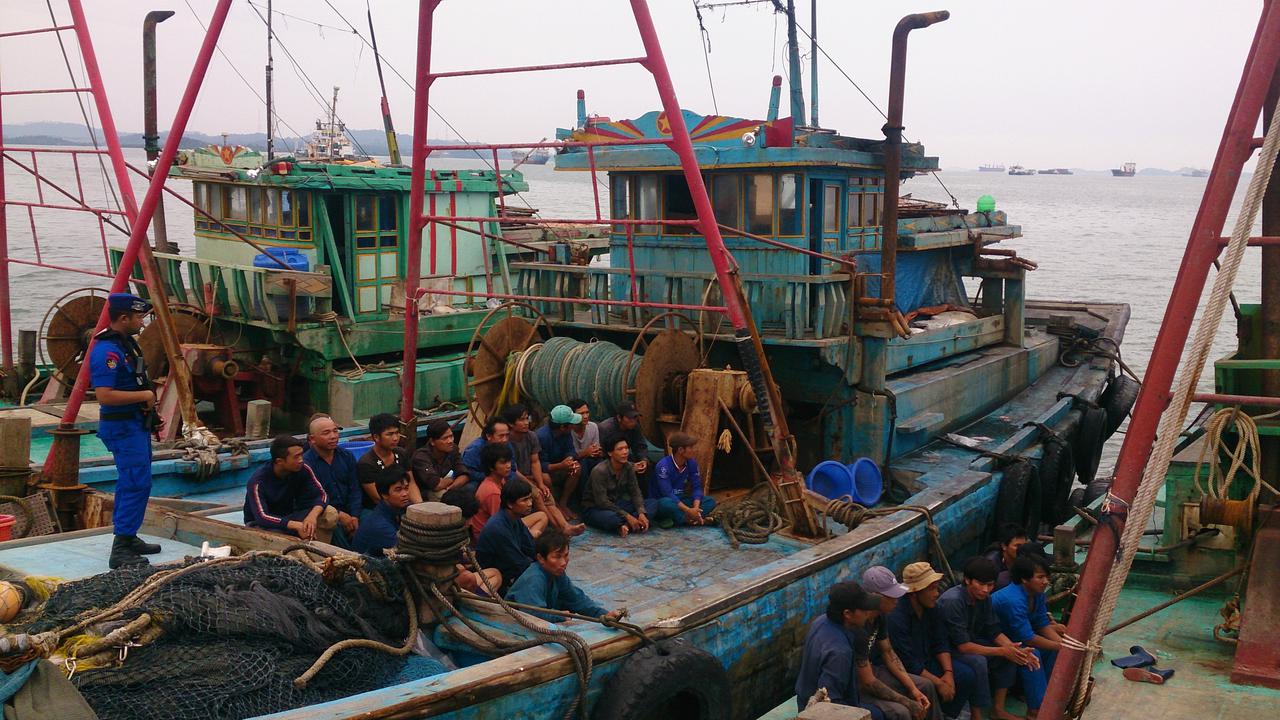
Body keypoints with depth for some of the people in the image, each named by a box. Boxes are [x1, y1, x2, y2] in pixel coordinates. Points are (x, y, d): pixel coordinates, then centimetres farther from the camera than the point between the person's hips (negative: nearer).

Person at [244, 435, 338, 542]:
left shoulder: (302, 469, -14)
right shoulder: (258, 482, -25)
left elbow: (321, 494, -12)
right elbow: (262, 518, -34)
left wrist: (313, 515, -36)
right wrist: (297, 525, -46)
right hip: (259, 524, -4)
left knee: (331, 514, -18)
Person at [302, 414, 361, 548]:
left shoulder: (347, 456, 12)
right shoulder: (305, 462, -6)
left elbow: (355, 490, 9)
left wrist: (355, 517, -7)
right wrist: (338, 515, -18)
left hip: (347, 511, 5)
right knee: (336, 529, -35)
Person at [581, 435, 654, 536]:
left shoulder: (628, 467, -3)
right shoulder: (599, 471, -23)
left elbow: (635, 493, -3)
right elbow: (602, 501, -25)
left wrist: (641, 513, -22)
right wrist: (627, 516, -27)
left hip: (616, 504, 8)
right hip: (594, 509, -8)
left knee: (652, 503, -10)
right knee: (610, 517, -43)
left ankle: (625, 526, -28)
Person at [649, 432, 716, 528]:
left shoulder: (692, 463, -1)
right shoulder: (663, 466, -21)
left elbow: (697, 487, -2)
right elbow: (668, 493, -26)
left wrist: (696, 508, -20)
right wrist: (688, 511, -31)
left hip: (680, 501, 7)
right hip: (661, 502, -7)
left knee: (710, 501, -9)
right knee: (667, 503, -40)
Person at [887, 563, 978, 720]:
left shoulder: (932, 607, -3)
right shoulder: (896, 618, -28)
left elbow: (941, 644, 3)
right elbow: (908, 664, -26)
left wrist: (948, 672, -13)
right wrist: (939, 683, -21)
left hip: (926, 661, 8)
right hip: (904, 672, -8)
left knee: (966, 674, -8)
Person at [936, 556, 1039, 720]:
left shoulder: (984, 597, -5)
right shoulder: (952, 601, -30)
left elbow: (994, 631, 0)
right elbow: (963, 646, -30)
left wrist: (1016, 650, -18)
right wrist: (1002, 651, -26)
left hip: (970, 641, 9)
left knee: (1010, 654, -3)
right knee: (978, 662, -32)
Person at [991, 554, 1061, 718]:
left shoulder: (1037, 593, -6)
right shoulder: (1014, 600, -34)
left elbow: (1043, 625, -1)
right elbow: (1028, 639, -31)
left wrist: (1062, 643, -18)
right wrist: (1059, 647, -23)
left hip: (1014, 637, 10)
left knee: (1054, 645, -1)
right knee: (1032, 654, -28)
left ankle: (1048, 691, 9)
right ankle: (1035, 710, -19)